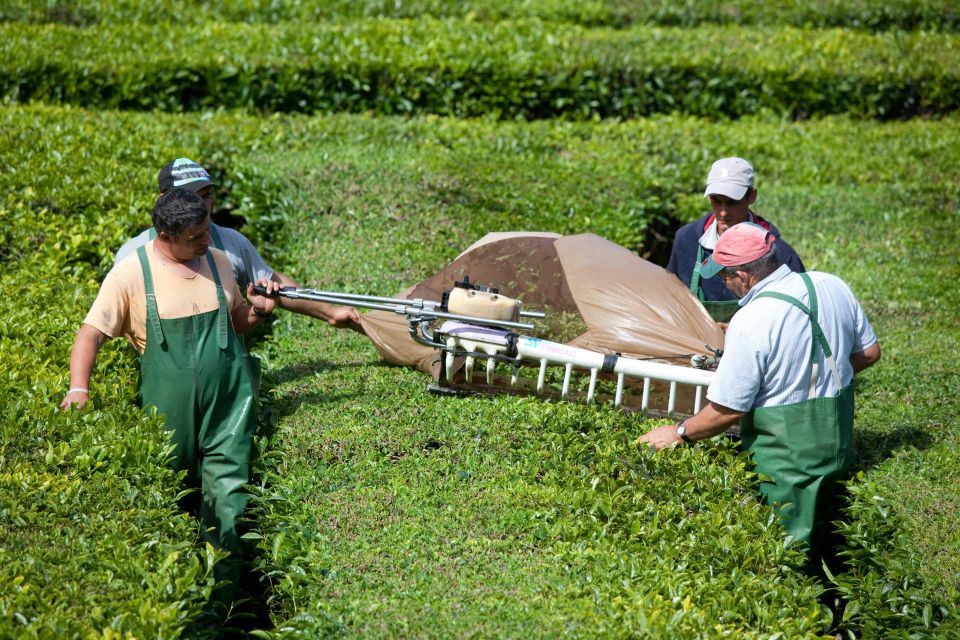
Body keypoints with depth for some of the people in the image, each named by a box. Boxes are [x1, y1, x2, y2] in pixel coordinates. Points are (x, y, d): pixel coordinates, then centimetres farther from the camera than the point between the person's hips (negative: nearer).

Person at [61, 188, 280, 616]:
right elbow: (92, 333, -6)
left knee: (227, 497, -3)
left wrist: (257, 311, 0)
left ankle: (223, 596, 5)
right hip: (169, 413, -2)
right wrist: (78, 388, -20)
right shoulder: (132, 273, -6)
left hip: (228, 403, 2)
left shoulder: (218, 262, 8)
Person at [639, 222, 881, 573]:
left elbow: (727, 410, -20)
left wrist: (679, 433, -4)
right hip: (838, 445, 7)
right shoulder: (833, 287, -5)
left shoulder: (750, 323, -25)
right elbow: (869, 352, 8)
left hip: (786, 459, -7)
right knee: (823, 545, 23)